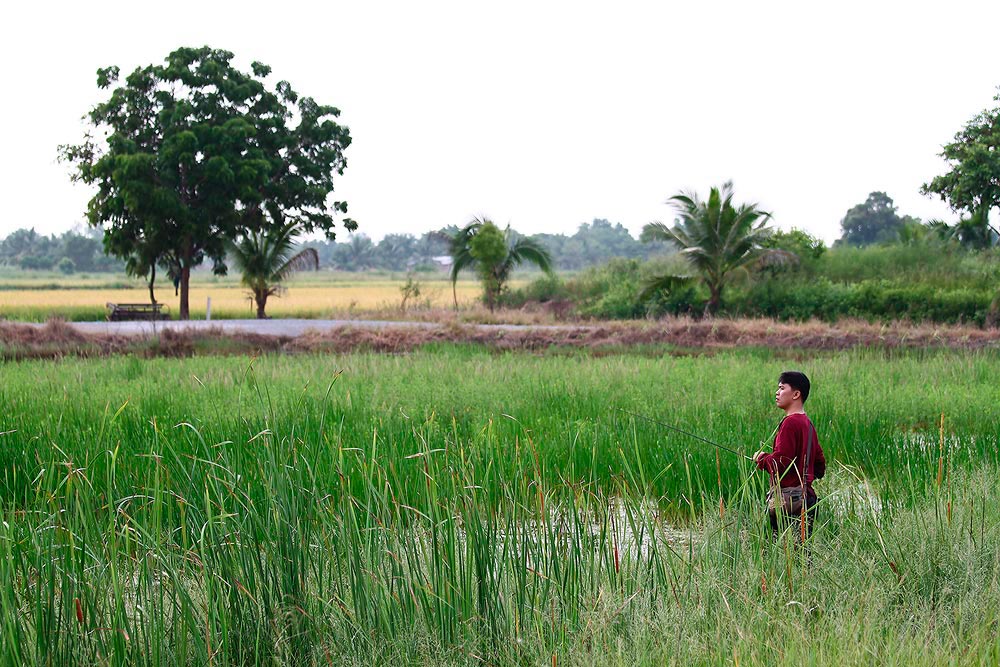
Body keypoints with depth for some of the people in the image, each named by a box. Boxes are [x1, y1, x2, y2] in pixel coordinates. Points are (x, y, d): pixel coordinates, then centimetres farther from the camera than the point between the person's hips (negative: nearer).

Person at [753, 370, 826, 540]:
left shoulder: (790, 423, -14)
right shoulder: (807, 423, 15)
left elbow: (780, 463, -19)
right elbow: (820, 466, 22)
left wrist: (761, 458, -1)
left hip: (788, 500, -10)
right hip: (806, 496, 10)